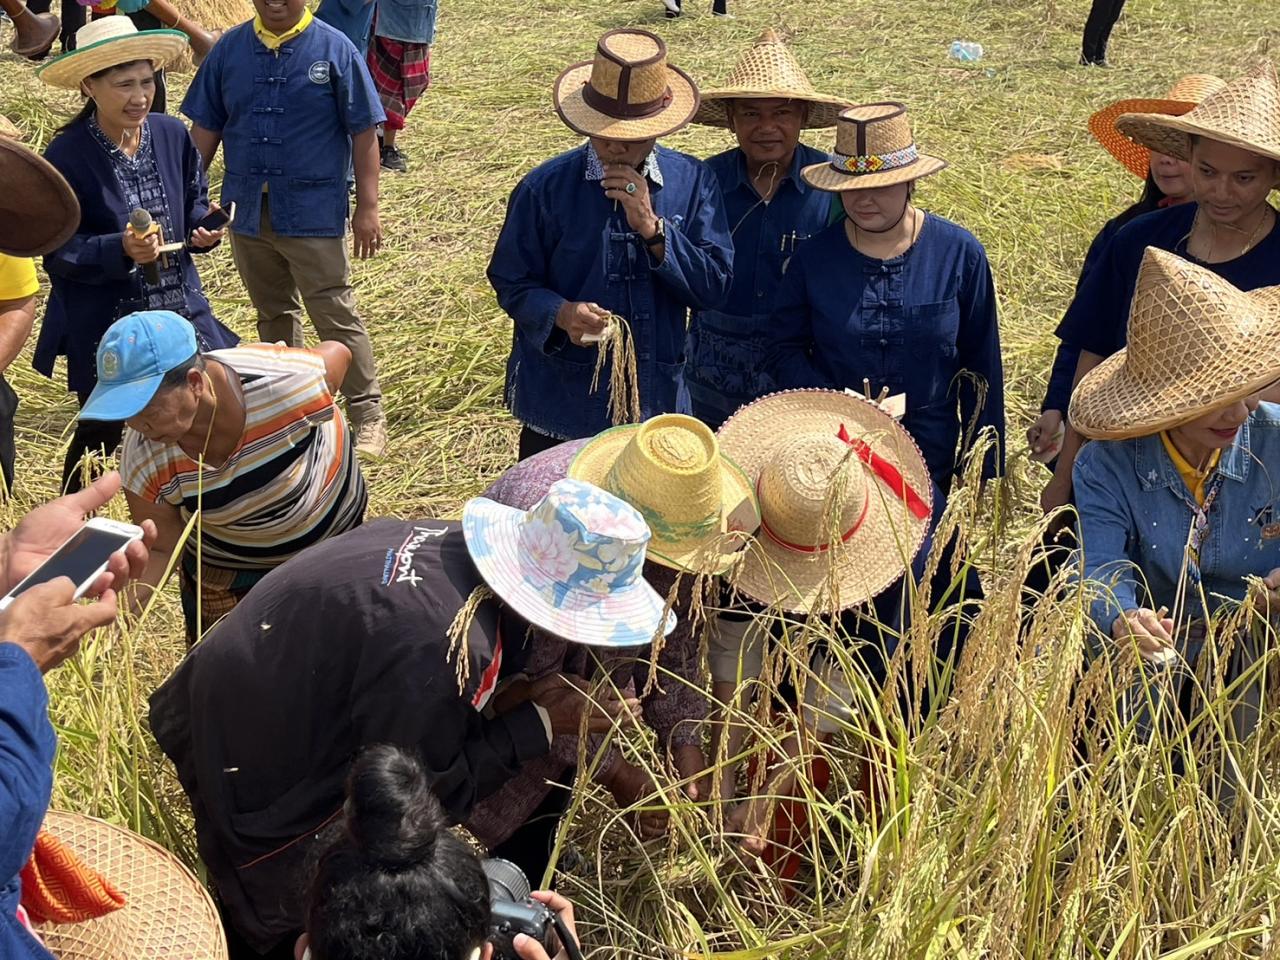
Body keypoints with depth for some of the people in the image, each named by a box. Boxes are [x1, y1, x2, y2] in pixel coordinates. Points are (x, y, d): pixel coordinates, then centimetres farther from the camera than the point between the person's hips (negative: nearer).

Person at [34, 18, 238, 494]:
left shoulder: (172, 135, -2)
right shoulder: (66, 156, -16)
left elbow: (194, 204, 12)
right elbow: (58, 252, -14)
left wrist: (203, 230, -11)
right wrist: (121, 250, -30)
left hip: (181, 308, 4)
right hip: (103, 324, -4)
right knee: (100, 434, 9)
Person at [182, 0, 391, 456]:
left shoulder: (334, 50, -7)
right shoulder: (229, 49, 3)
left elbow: (363, 134, -6)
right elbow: (206, 128, 8)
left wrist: (367, 207, -9)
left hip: (314, 213, -4)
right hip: (249, 211, 4)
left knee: (336, 316, -2)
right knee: (273, 314, 18)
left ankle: (368, 414, 8)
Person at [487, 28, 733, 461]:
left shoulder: (693, 183, -3)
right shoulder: (545, 188, -8)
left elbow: (713, 287, -7)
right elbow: (511, 282, -3)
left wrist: (652, 227, -19)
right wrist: (561, 313, -24)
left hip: (657, 401, 2)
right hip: (561, 404, -1)